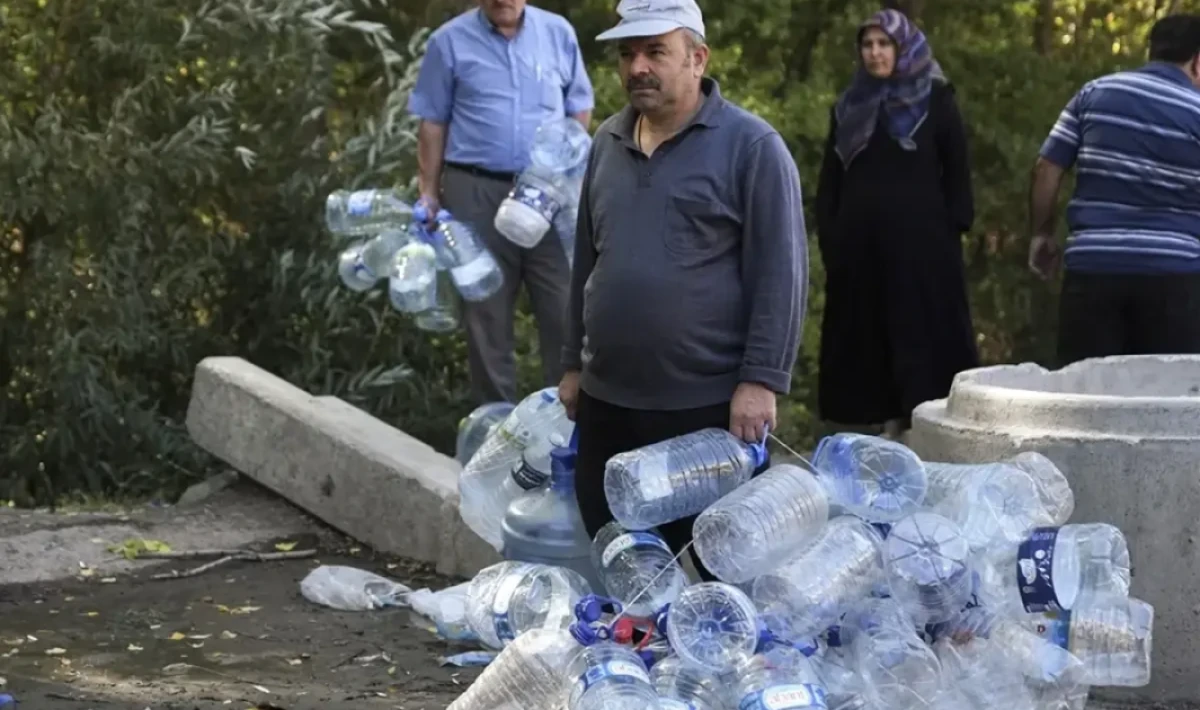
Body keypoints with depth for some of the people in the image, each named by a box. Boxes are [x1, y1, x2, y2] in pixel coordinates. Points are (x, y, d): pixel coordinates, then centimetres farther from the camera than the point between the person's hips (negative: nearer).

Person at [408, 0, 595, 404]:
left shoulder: (559, 34, 5)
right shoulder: (450, 42, 0)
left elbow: (579, 109, 12)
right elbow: (433, 124, 4)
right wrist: (429, 194, 1)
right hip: (477, 193, -1)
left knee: (564, 310, 1)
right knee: (487, 313, 7)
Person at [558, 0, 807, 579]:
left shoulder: (750, 146, -7)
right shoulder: (608, 144, 13)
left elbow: (780, 272, -11)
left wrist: (762, 380, -16)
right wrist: (574, 363, 20)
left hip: (710, 404, -6)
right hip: (607, 401, 6)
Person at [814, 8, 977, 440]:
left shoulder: (935, 99, 3)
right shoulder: (849, 107, 14)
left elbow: (957, 170, 1)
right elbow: (830, 180, 14)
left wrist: (954, 229, -7)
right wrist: (827, 238, 6)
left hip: (920, 239, -4)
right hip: (860, 240, 4)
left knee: (923, 336, -5)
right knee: (869, 337, 4)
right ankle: (889, 430, 9)